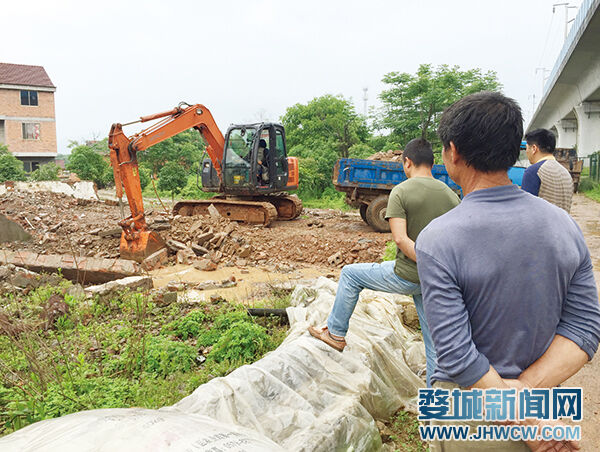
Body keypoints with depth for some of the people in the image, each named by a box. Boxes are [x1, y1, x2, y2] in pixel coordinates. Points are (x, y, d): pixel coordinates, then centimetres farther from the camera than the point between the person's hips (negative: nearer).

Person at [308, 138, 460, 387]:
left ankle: (336, 334, 25)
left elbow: (401, 239, -22)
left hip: (406, 275, -5)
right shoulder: (450, 194, 5)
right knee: (434, 341, 15)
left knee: (350, 274, 16)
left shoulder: (401, 192, -10)